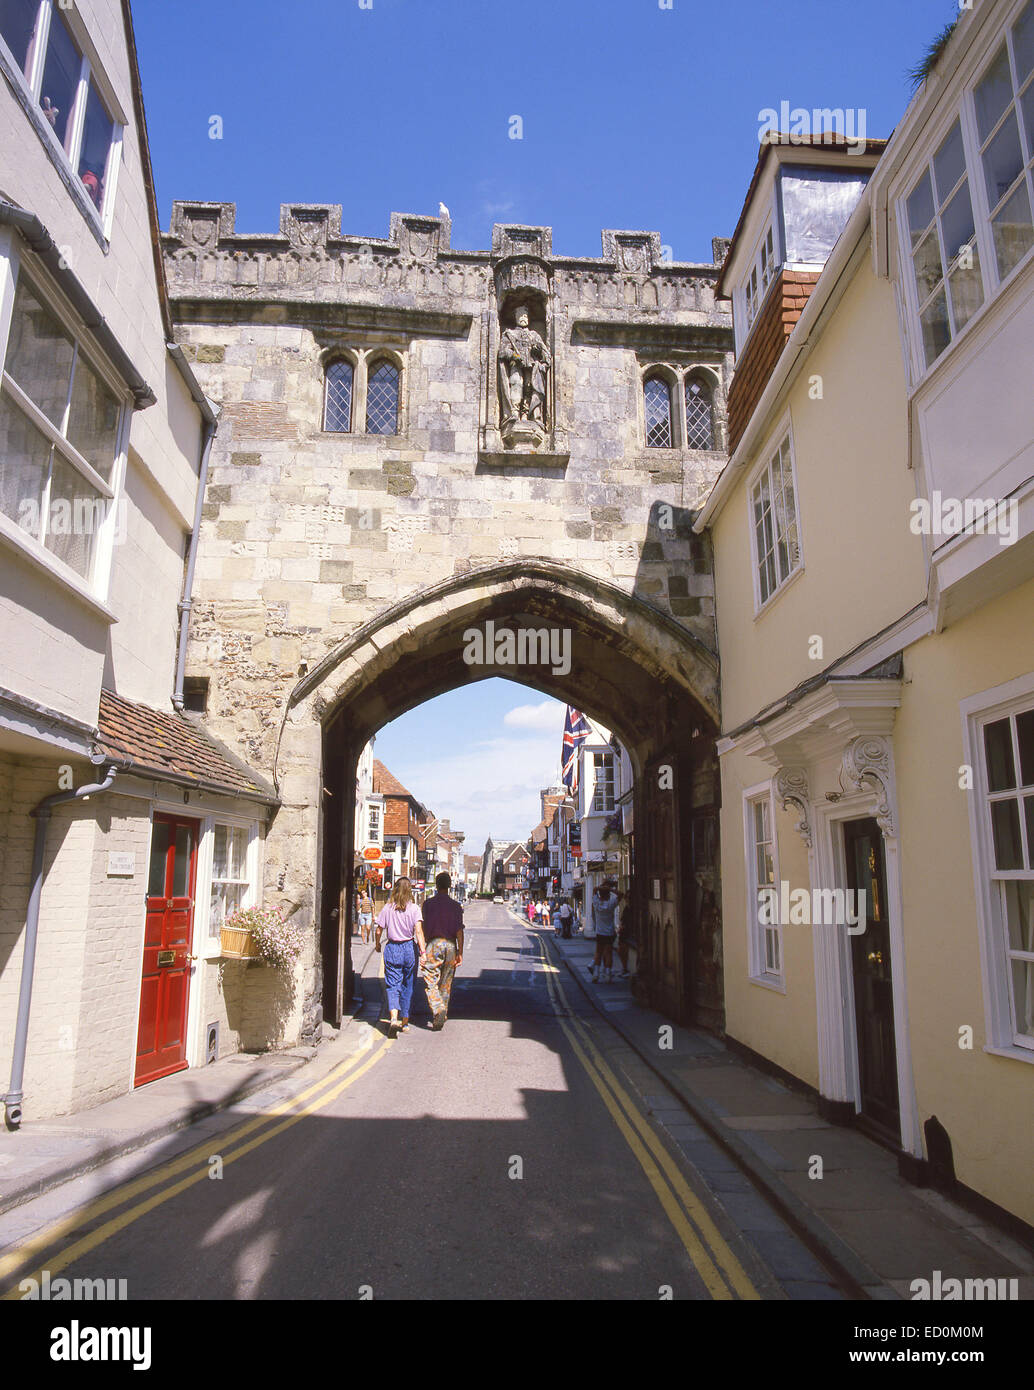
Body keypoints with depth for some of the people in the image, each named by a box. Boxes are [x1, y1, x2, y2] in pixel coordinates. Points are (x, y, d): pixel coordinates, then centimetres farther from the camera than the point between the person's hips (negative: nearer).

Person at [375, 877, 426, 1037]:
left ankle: (394, 1019, -21)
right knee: (408, 986, 14)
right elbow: (418, 930, -14)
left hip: (392, 949, 0)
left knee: (392, 986, 1)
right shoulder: (414, 908, -5)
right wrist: (422, 951, -16)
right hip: (409, 948, 0)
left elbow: (379, 929, 2)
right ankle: (405, 1022, 22)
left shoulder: (387, 908, -1)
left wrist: (377, 944, 20)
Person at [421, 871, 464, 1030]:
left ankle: (438, 1010, -22)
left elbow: (425, 927, -2)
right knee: (446, 984, 14)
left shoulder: (428, 903, -1)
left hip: (433, 944, -2)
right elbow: (459, 930, -2)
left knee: (431, 983, -1)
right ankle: (442, 1016, 20)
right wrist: (460, 953, 0)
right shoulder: (456, 905, 3)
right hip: (450, 945, 2)